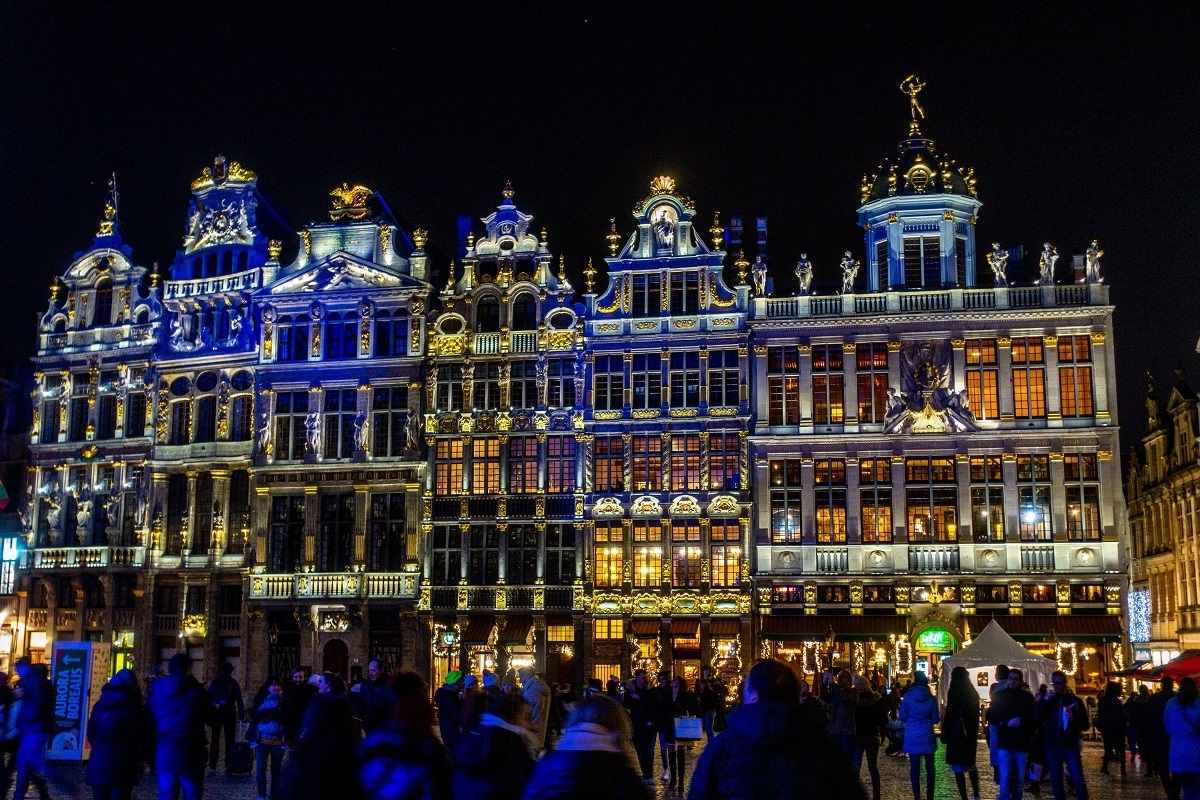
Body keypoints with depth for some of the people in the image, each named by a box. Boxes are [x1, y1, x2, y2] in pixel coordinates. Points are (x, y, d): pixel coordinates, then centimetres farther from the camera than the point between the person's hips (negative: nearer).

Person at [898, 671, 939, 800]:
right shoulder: (931, 698, -5)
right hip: (927, 737, 0)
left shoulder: (907, 697, -5)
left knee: (914, 767, 4)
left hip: (912, 737, 0)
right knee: (929, 767, 8)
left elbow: (902, 718, 2)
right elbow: (935, 719, 1)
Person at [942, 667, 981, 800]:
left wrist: (945, 733, -7)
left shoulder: (954, 693, -13)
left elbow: (949, 714, -14)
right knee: (970, 764, 20)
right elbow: (976, 714, 13)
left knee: (958, 767, -1)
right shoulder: (973, 693, 6)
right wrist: (974, 731, 19)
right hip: (971, 733, 7)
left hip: (957, 733, -7)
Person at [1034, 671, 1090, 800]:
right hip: (1052, 747, 2)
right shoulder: (1047, 700, 7)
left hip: (1070, 746, -2)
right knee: (1056, 781, 6)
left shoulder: (1075, 700, 4)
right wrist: (1045, 701, -18)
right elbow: (1035, 718, -7)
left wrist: (1074, 720, -15)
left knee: (1079, 780, -11)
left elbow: (1086, 725, 5)